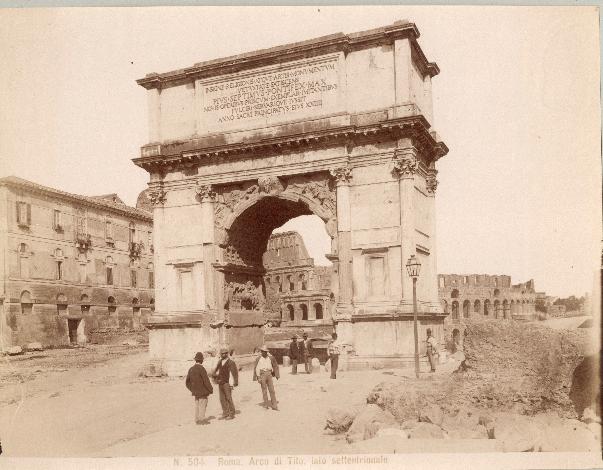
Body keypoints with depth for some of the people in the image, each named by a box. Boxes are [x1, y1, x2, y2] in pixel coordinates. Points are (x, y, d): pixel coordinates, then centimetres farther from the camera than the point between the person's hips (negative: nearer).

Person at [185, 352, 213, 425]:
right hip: (203, 391, -7)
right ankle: (202, 419, 0)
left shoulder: (191, 369, 5)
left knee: (197, 405, 13)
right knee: (202, 405, -1)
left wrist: (192, 389, 18)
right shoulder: (201, 368, -18)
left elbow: (187, 382, 11)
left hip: (196, 392, 7)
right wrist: (211, 389, -7)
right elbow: (206, 380, -17)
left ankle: (197, 419, 17)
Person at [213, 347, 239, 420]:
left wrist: (233, 384, -13)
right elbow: (216, 370, 23)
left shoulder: (231, 362, -8)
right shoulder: (220, 362, 12)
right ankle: (225, 413, 16)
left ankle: (231, 414, 2)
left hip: (227, 383, -6)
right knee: (222, 399, 8)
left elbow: (234, 373, -9)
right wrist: (215, 374, 0)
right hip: (220, 383, 6)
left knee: (228, 399, -5)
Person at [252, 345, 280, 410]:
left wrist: (276, 375, 13)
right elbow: (256, 368, -4)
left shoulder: (270, 357, 3)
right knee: (264, 391, 4)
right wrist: (258, 377, -7)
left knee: (272, 390, 0)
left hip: (269, 374, 2)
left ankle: (274, 405, 3)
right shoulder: (259, 358, -5)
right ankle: (266, 404, 17)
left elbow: (275, 366, 13)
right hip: (262, 375, -2)